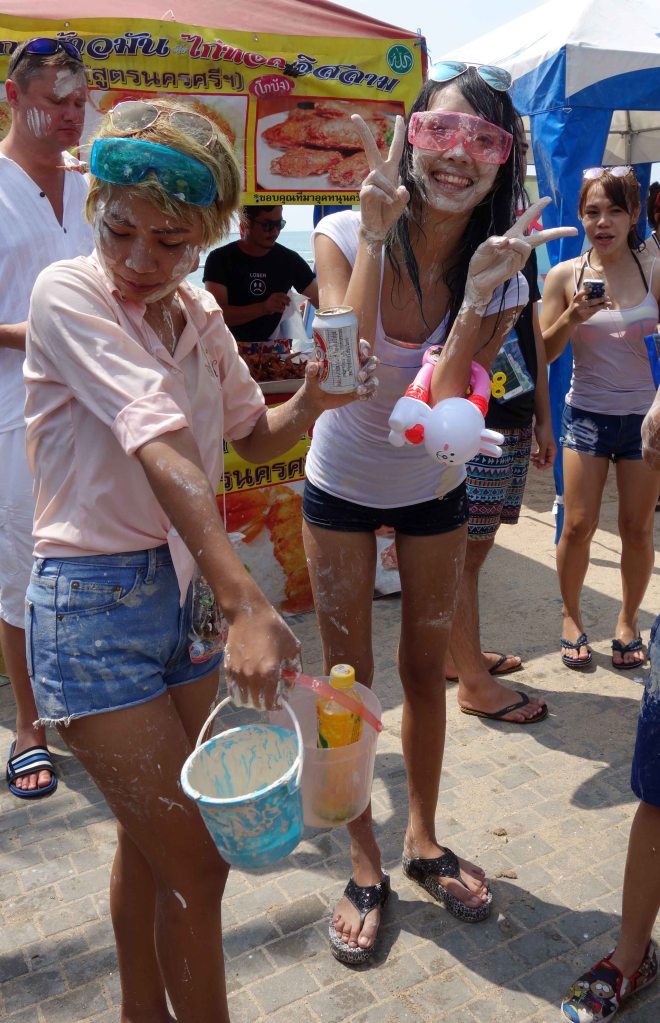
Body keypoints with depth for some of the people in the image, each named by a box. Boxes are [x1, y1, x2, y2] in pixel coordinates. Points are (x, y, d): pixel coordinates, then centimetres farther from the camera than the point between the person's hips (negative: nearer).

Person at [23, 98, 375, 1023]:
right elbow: (161, 450, -29)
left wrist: (310, 401, -6)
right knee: (197, 861, 1)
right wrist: (248, 606, -36)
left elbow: (253, 436, 16)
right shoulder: (66, 294, -15)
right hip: (93, 606, -6)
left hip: (183, 587, 7)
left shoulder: (199, 313, 5)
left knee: (153, 839, 20)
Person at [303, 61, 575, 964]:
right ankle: (366, 867, 25)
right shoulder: (345, 236, -17)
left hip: (433, 489, 2)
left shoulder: (500, 273, -13)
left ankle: (423, 840, 36)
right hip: (342, 483, -1)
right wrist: (375, 236, -35)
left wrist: (479, 290, -35)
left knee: (426, 670, 13)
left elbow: (444, 403, -26)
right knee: (349, 676, 6)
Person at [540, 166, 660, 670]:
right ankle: (571, 616, 22)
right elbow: (544, 352, -1)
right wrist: (573, 316, -17)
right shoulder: (565, 276, -2)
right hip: (587, 415, 0)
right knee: (578, 526, 1)